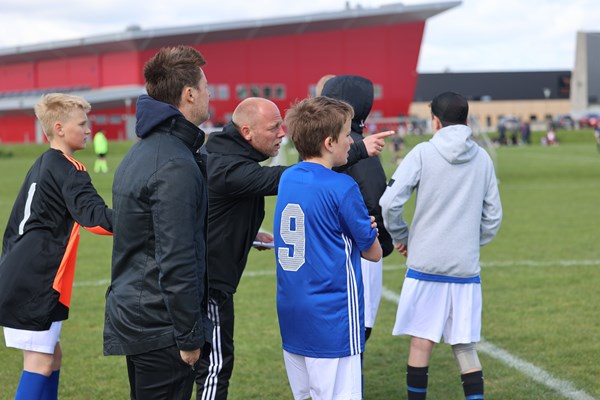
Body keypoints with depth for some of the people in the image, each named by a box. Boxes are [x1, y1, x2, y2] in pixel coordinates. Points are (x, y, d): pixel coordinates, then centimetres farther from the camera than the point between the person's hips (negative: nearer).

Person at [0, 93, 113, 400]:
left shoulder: (40, 166, 18)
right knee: (40, 363, -6)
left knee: (51, 355, 15)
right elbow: (94, 216, -26)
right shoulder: (67, 170, -10)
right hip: (35, 282, -9)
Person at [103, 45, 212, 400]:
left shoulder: (141, 152, 12)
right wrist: (189, 337, -17)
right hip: (161, 328, -10)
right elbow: (177, 264, -23)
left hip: (130, 314, 10)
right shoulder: (176, 166, -20)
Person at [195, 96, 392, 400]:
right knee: (216, 366, -2)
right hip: (210, 282, -10)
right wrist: (358, 151, -30)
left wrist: (251, 234, 9)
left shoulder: (218, 156, 9)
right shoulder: (231, 169, -25)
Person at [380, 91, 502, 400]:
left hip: (425, 263, -3)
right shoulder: (483, 159, 7)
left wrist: (401, 237, 5)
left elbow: (390, 202, -11)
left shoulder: (423, 153, -5)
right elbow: (492, 217, 9)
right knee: (465, 346, 8)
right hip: (466, 267, 3)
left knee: (421, 341, 4)